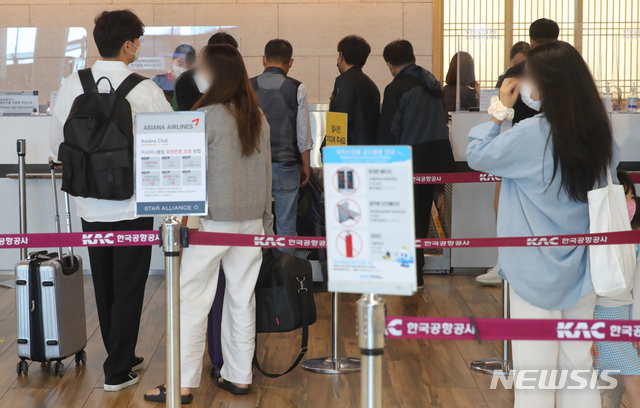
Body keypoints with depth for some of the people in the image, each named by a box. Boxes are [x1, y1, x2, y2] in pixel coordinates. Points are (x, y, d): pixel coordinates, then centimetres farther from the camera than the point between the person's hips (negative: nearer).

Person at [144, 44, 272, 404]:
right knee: (242, 299, 11)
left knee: (193, 300, -1)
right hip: (252, 219, 6)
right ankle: (239, 377, 16)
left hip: (213, 219, -6)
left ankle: (184, 384, 0)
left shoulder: (207, 117, -12)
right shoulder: (259, 117, 7)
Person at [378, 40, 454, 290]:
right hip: (438, 155, 7)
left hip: (412, 159, -7)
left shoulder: (396, 89, -13)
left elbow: (389, 131, -13)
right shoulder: (432, 83, 9)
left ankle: (414, 275, 3)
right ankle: (416, 267, 23)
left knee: (409, 219, 1)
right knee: (422, 215, 16)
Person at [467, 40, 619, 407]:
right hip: (581, 270, 5)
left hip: (537, 271, -5)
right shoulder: (601, 134, -1)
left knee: (535, 375, 3)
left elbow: (477, 156, -5)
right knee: (578, 366, 13)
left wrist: (500, 111, 0)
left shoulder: (531, 135, -19)